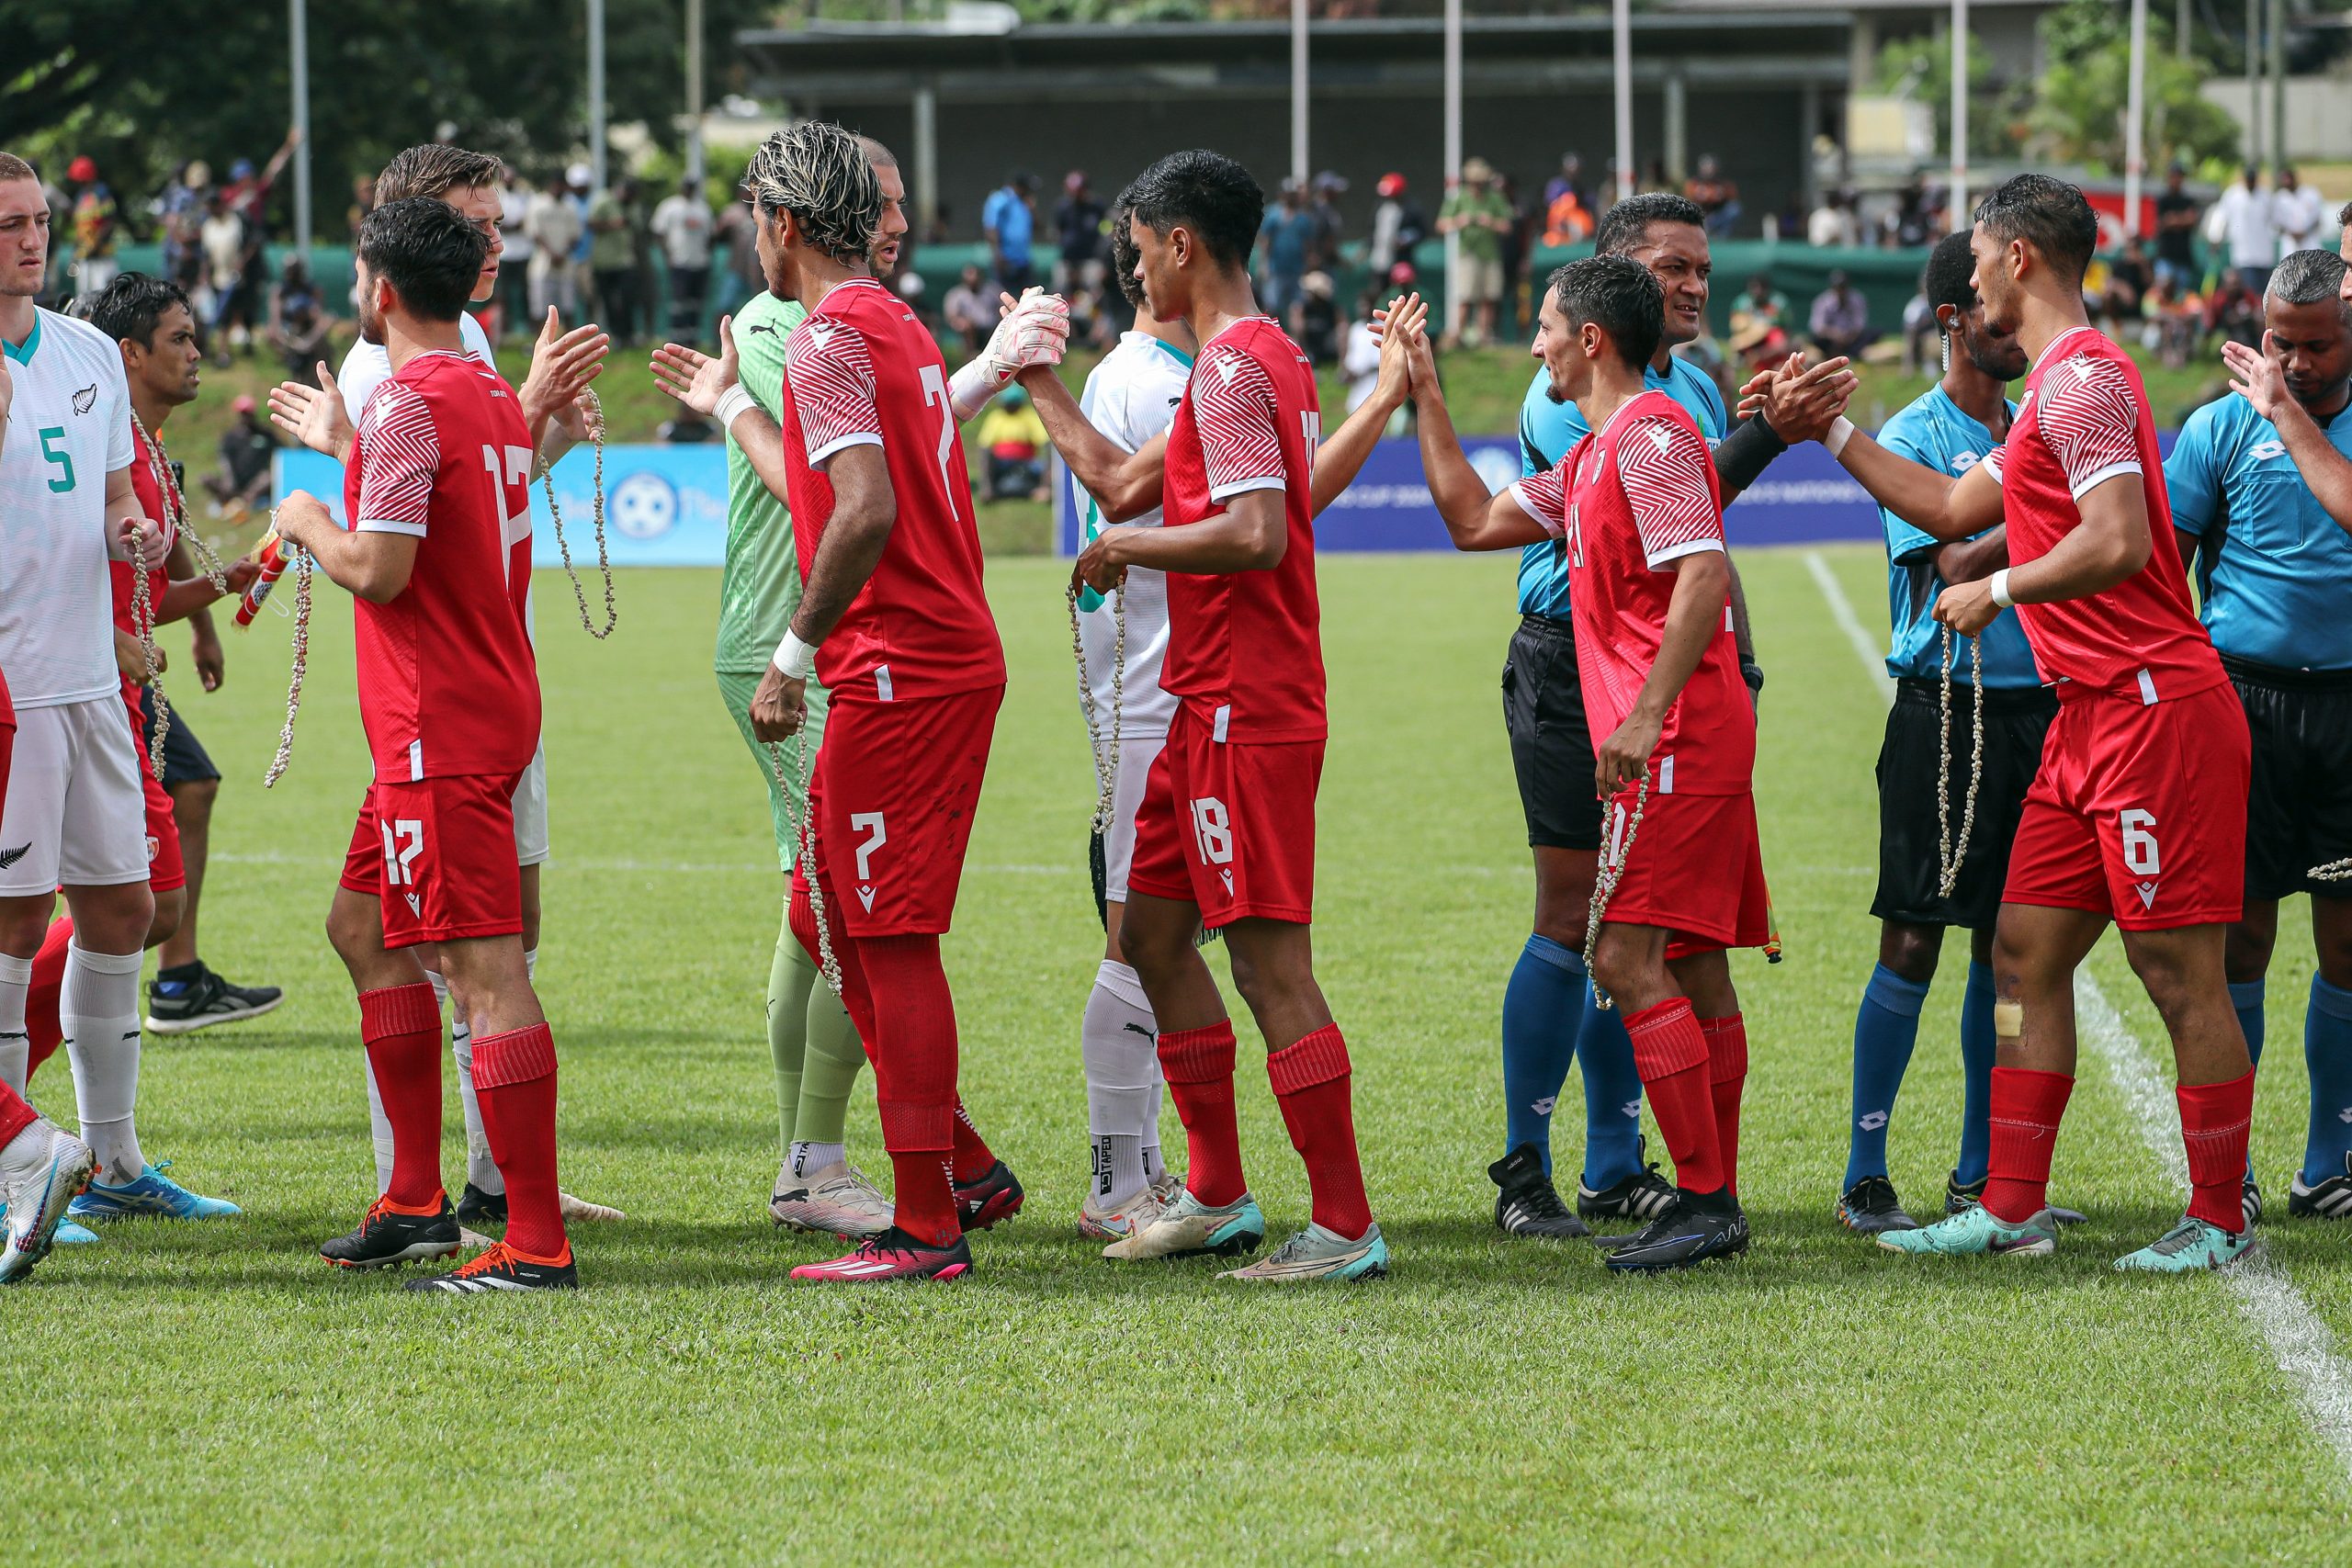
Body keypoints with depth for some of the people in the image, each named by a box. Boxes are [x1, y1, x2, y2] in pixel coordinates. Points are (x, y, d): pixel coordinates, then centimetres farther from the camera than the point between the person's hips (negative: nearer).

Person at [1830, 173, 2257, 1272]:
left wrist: (1996, 590, -12)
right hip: (2091, 718, 10)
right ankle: (2011, 1211, 13)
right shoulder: (2059, 382, 19)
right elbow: (1954, 509, 30)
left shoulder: (2081, 378, -13)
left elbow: (2119, 542, -24)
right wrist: (1833, 432, 31)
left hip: (2155, 714, -10)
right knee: (2027, 955, 10)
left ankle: (2219, 1222, 1)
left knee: (2179, 970, -5)